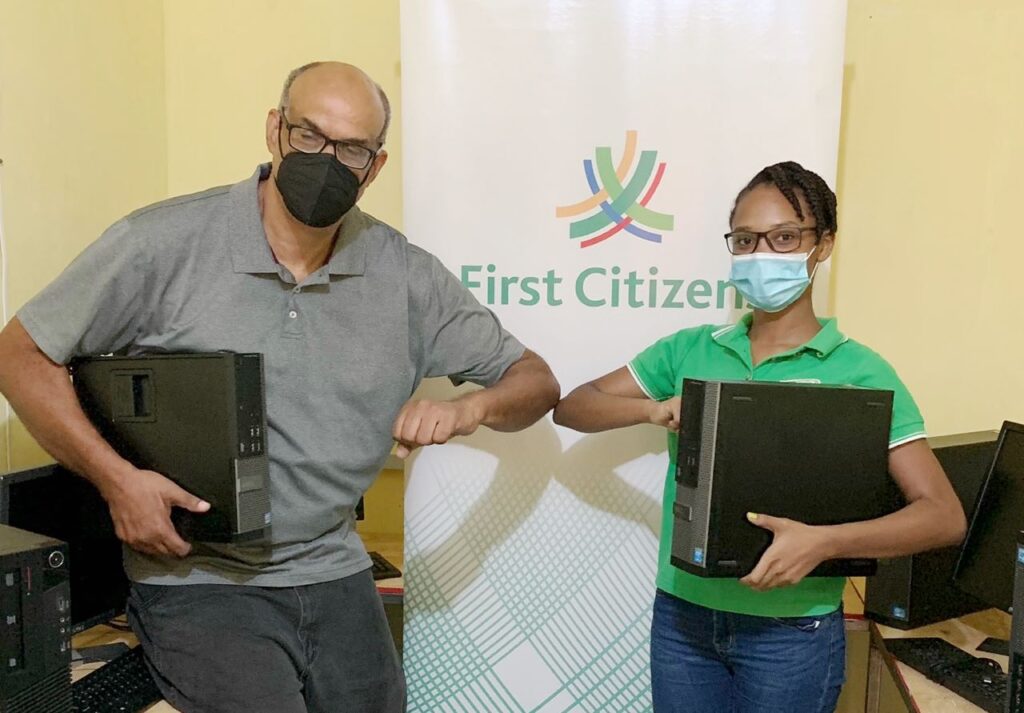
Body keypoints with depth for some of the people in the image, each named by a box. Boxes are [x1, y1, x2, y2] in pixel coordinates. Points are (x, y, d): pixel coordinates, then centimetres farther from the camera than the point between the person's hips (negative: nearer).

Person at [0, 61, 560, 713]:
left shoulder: (406, 277, -3)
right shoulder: (164, 243, -11)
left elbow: (535, 381, 4)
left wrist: (471, 407, -18)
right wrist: (116, 477, -15)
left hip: (336, 577, 4)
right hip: (197, 579, -3)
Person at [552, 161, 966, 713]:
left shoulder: (859, 372, -7)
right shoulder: (690, 350, 2)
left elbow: (943, 516, -11)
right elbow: (571, 408, 3)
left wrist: (824, 542, -27)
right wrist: (652, 409, -17)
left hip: (793, 631, -2)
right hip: (682, 614, 3)